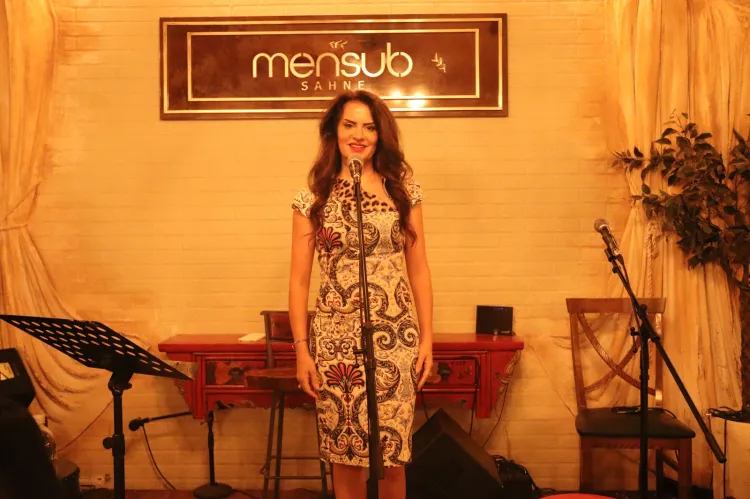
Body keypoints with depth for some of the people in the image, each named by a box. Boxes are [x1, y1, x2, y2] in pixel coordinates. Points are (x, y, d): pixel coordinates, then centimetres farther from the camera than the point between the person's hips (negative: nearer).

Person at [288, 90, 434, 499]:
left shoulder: (403, 190, 6)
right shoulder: (313, 197, 3)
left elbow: (418, 270, 7)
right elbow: (299, 279, 3)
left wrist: (427, 338, 3)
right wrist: (301, 349, -2)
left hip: (396, 337, 0)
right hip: (336, 340, 0)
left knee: (392, 450, 2)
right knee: (344, 450, 8)